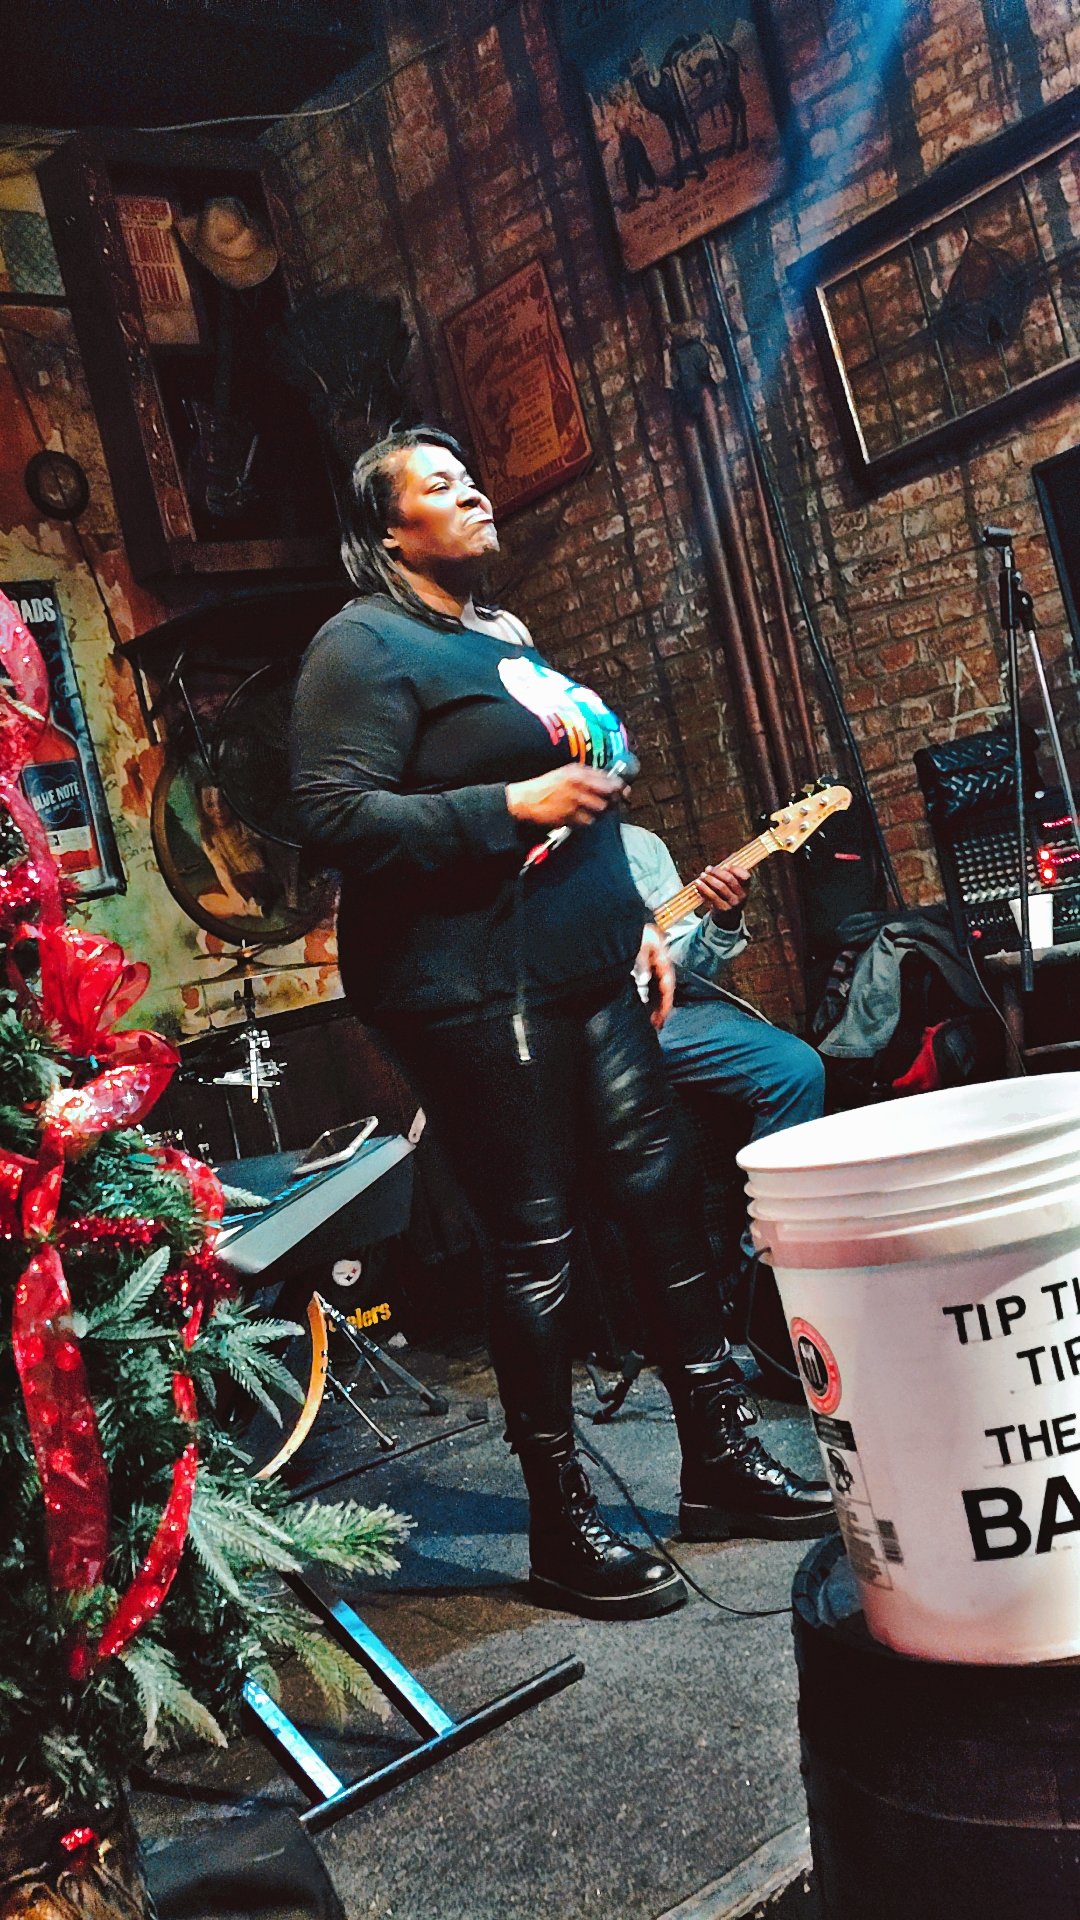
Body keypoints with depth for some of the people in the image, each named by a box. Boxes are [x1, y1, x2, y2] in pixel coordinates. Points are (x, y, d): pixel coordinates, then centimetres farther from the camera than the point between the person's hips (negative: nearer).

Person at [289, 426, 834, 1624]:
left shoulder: (499, 638, 22)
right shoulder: (363, 647, -7)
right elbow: (335, 818, -18)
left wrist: (632, 919, 22)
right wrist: (511, 805, -20)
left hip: (582, 974, 9)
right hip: (473, 993, -9)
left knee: (665, 1196, 9)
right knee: (537, 1245, -3)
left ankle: (721, 1461, 24)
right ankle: (563, 1531, 12)